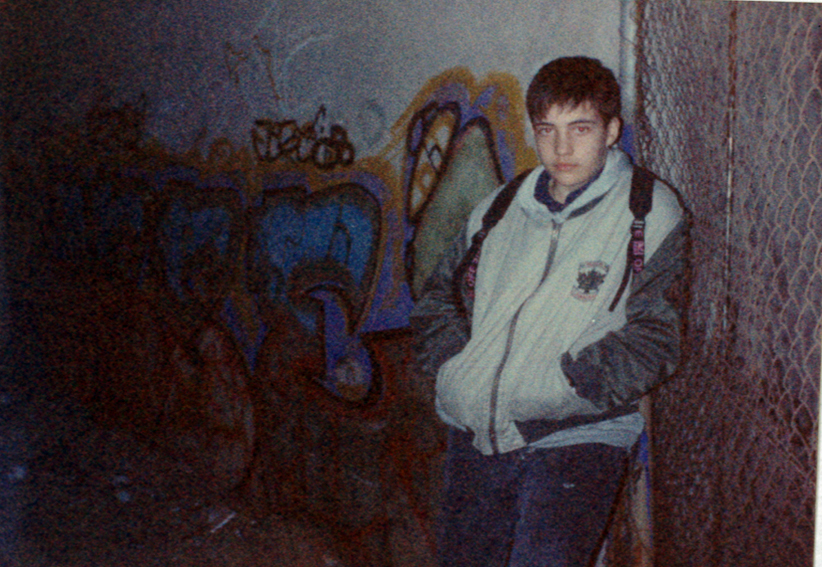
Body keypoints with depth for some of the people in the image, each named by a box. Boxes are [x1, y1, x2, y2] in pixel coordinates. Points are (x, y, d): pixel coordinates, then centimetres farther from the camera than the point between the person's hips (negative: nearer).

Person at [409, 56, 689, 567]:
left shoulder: (652, 214, -1)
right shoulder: (500, 210, 13)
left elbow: (653, 340, -6)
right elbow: (438, 299, 20)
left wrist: (565, 383, -16)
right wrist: (452, 362, 1)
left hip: (579, 435, -4)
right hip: (475, 433, 5)